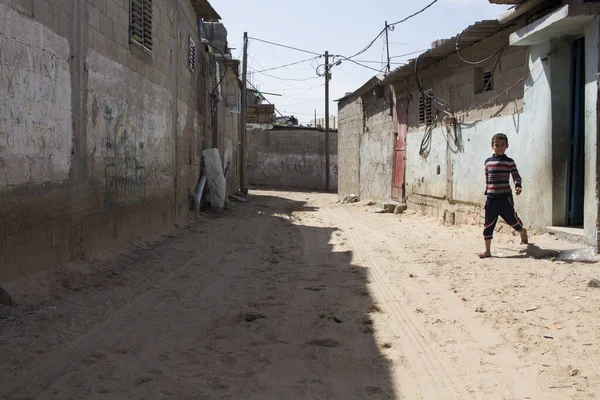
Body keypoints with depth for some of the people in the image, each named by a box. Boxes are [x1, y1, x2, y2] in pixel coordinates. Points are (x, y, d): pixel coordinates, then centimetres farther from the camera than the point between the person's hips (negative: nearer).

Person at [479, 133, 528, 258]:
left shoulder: (509, 162, -3)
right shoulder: (488, 162, 8)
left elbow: (516, 176, -7)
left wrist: (518, 186, -26)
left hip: (505, 197, -3)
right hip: (491, 197, 3)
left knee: (512, 218, 9)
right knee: (488, 224, -1)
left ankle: (522, 231, 44)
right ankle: (487, 250, 4)